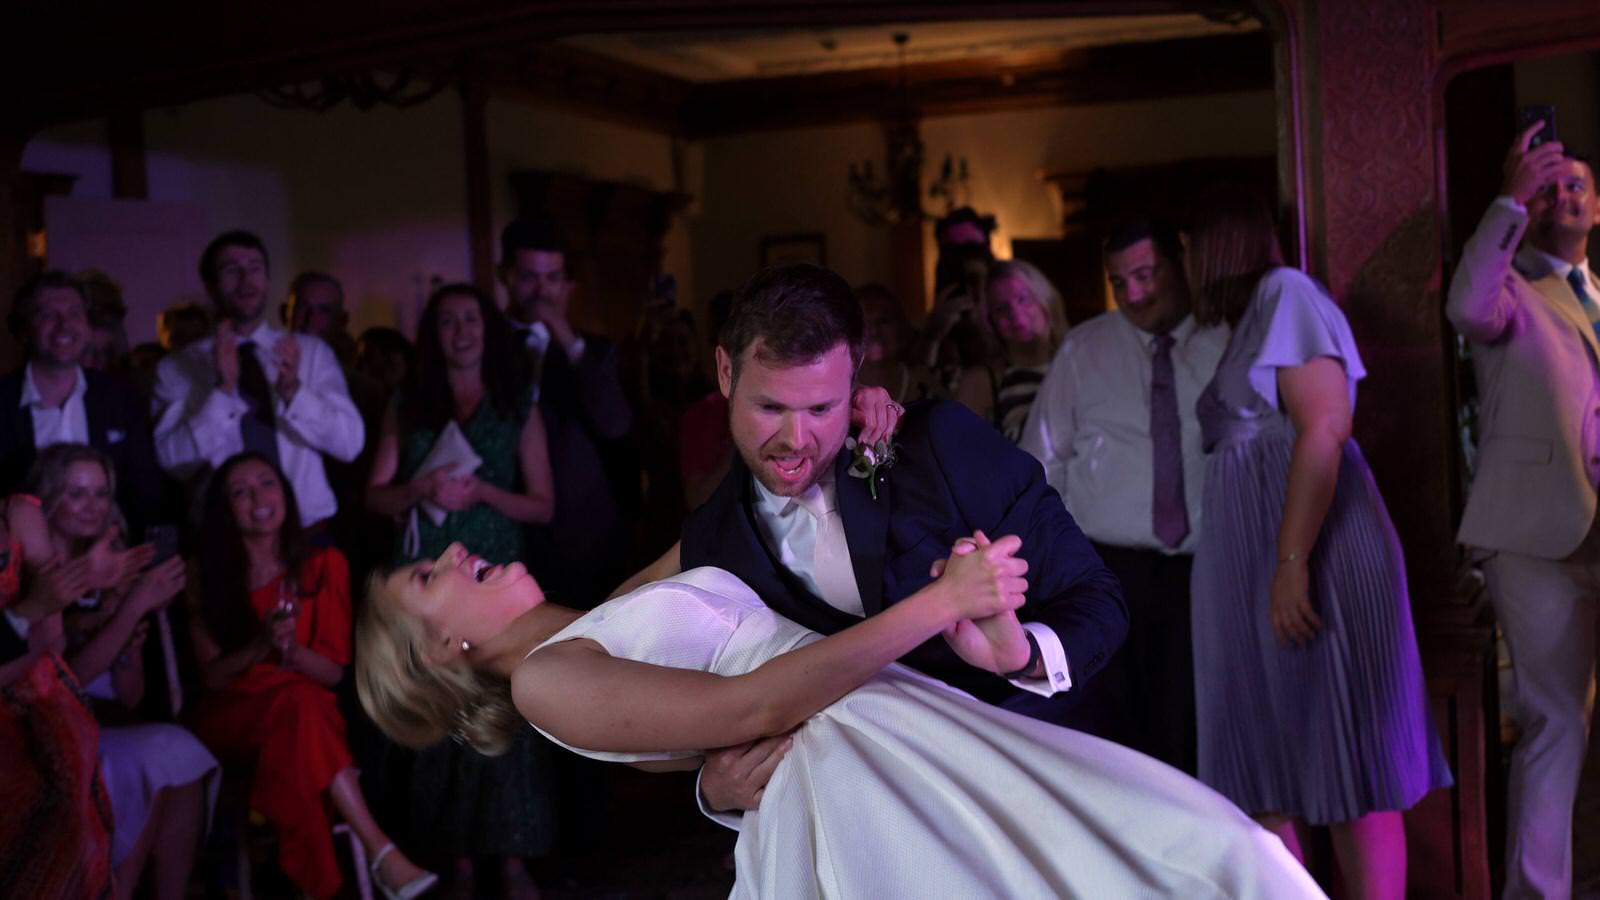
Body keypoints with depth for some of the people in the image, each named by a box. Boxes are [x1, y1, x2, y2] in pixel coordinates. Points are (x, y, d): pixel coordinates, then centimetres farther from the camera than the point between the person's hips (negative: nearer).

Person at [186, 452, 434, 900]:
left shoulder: (324, 565, 3)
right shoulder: (207, 573, 2)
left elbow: (333, 671, -1)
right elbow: (212, 676, -1)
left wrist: (292, 650, -22)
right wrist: (259, 648, -21)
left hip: (305, 712, 1)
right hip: (230, 717, -1)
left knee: (304, 704, -36)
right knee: (298, 701, -35)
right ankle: (380, 850, -39)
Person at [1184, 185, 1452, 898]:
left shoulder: (1287, 292, -4)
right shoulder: (1246, 324, 23)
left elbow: (1324, 430, -15)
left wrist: (1293, 562, -23)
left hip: (1311, 549, -9)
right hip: (1250, 567, 9)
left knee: (1346, 755, -7)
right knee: (1265, 759, 5)